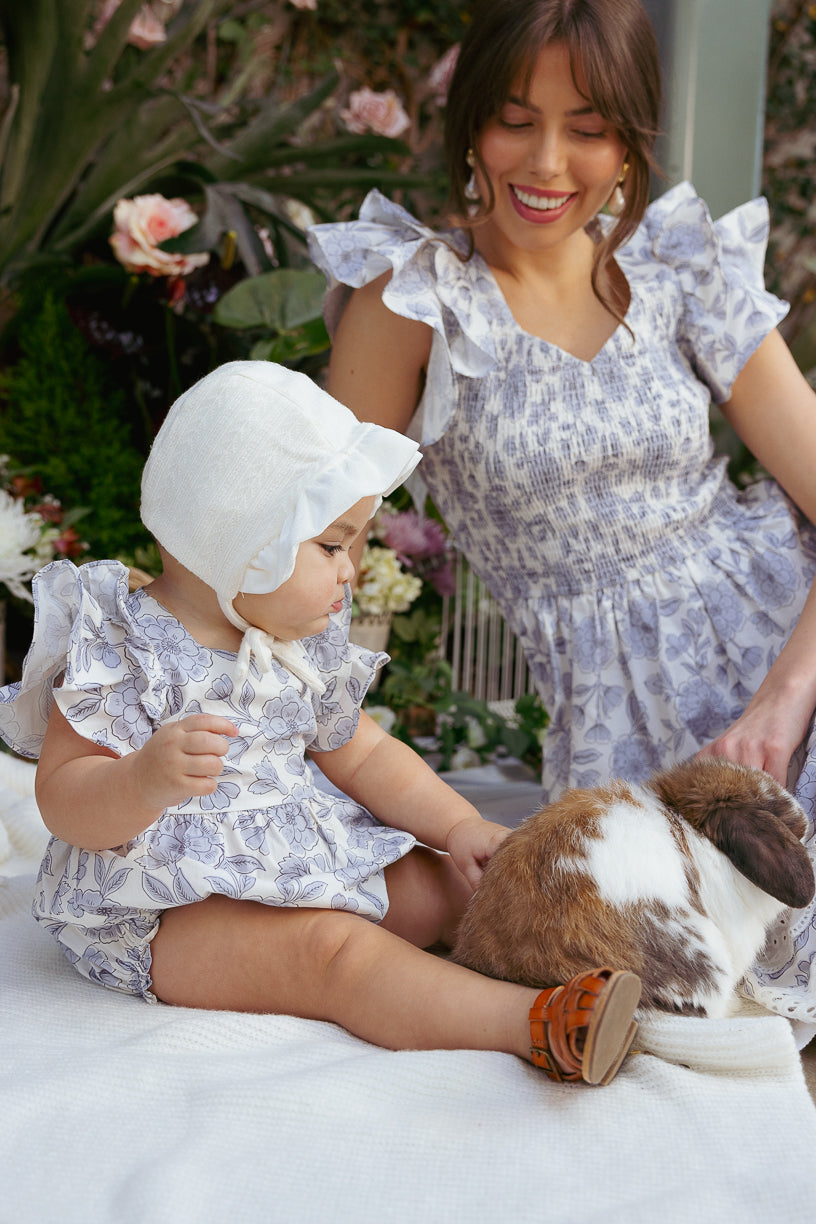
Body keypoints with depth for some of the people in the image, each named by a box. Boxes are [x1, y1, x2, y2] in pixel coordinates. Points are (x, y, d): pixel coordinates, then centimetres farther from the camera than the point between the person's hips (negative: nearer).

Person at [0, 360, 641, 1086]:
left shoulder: (303, 647, 8)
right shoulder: (125, 651, -15)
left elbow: (359, 753, 17)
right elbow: (66, 802, -19)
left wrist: (458, 825, 5)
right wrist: (149, 781, -41)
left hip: (294, 870, 9)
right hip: (165, 910, -9)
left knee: (442, 882, -1)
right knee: (333, 949, -29)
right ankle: (537, 1024, -42)